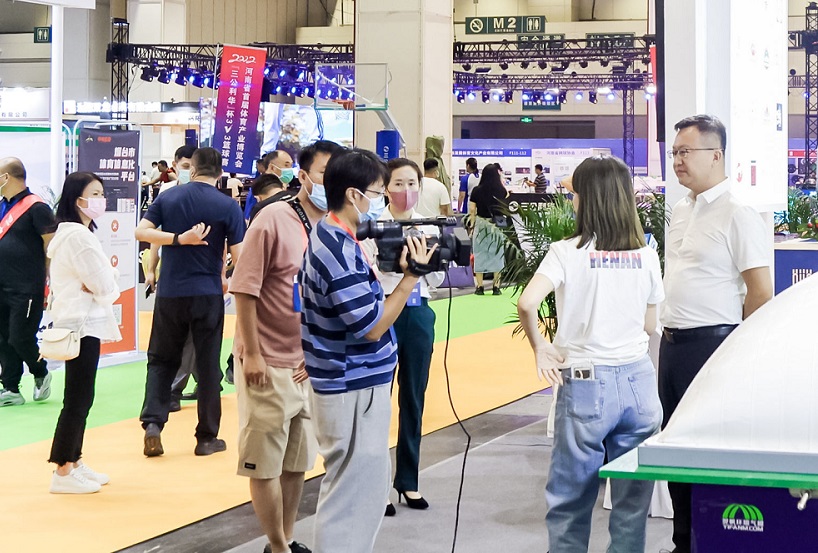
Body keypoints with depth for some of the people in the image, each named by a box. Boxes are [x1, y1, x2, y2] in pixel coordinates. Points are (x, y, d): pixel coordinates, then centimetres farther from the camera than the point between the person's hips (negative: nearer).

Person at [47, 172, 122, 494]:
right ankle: (63, 474, -1)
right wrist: (101, 290, 1)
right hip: (82, 324, -10)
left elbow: (108, 282, 14)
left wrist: (95, 288, -5)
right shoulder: (78, 235, -17)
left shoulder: (69, 232, 16)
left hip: (79, 322, 10)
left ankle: (74, 462, 22)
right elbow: (104, 285, -19)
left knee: (80, 398, 15)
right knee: (77, 400, -6)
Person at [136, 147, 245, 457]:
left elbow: (141, 231, -5)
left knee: (161, 359, 13)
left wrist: (179, 238, -8)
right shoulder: (227, 206, -6)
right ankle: (207, 438, 11)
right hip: (208, 293, -2)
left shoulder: (169, 197, 2)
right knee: (208, 365, 6)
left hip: (170, 292, 2)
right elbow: (238, 255, -7)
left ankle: (153, 423, -4)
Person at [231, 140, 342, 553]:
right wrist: (251, 354, -14)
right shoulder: (274, 219, -13)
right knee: (265, 463, 3)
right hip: (268, 365, -6)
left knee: (298, 462, 15)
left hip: (311, 366, 6)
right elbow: (245, 288, -13)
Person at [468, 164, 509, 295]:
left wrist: (472, 226, 8)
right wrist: (502, 180, 29)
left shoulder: (477, 191, -5)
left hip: (481, 224, 0)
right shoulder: (501, 190, -3)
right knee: (497, 254, 8)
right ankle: (496, 286, 7)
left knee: (480, 254, 7)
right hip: (498, 225, 1)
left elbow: (472, 210, -3)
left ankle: (480, 286, 6)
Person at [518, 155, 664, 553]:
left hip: (586, 382, -3)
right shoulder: (645, 256, 3)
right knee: (632, 500, 11)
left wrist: (538, 347, -6)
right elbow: (649, 325, 11)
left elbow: (527, 303, -21)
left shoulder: (568, 252, -8)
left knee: (569, 501, 7)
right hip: (638, 381, 4)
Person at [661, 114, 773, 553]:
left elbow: (761, 293, -13)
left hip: (711, 343, -8)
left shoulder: (738, 215, -12)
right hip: (672, 342, 8)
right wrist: (668, 331, 18)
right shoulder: (681, 210, 13)